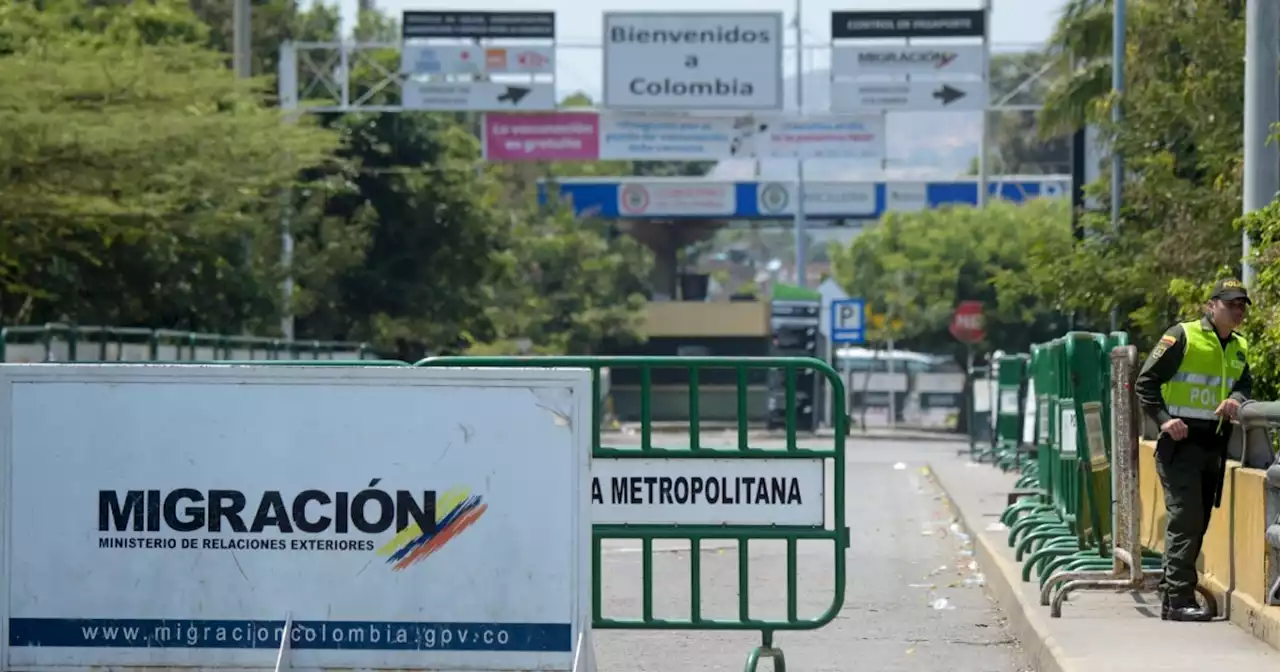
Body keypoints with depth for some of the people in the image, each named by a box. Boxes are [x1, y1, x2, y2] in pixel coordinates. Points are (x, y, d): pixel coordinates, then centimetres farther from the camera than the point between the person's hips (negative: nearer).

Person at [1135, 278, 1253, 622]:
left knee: (1198, 524, 10)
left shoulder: (1239, 348, 15)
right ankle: (1180, 599, -12)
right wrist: (1164, 419, -18)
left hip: (1214, 447, 8)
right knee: (1186, 519, -13)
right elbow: (1146, 382, -6)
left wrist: (1236, 399, -12)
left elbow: (1245, 384, 12)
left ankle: (1170, 599, 18)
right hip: (1180, 442, -8)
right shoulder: (1182, 337, -7)